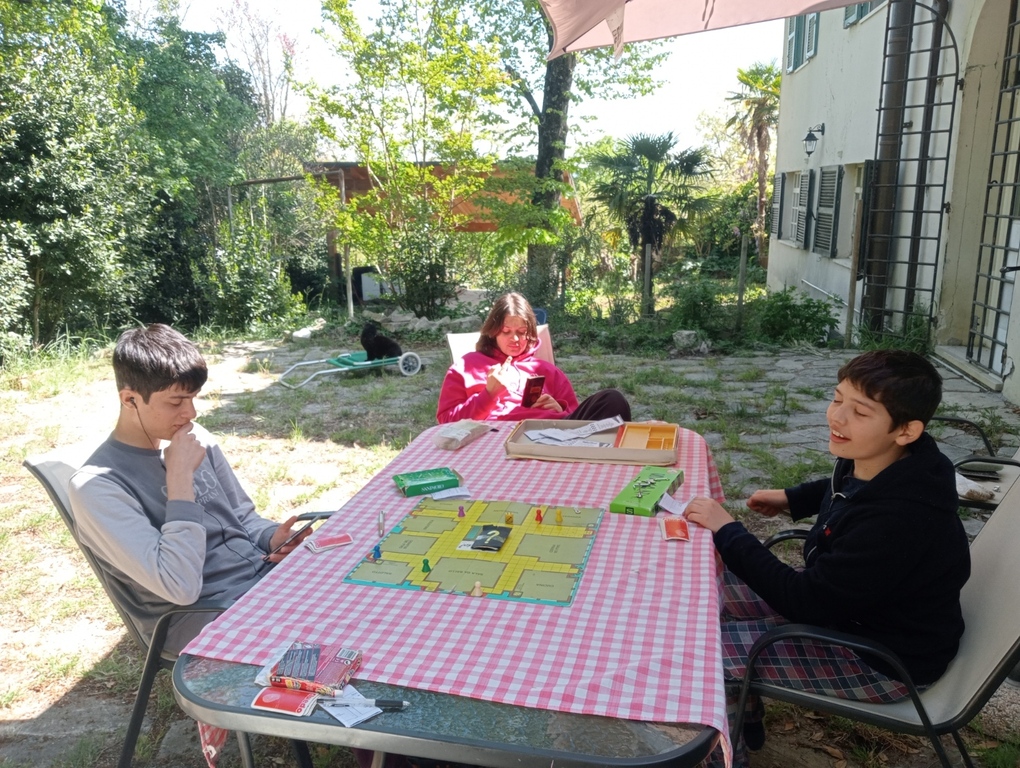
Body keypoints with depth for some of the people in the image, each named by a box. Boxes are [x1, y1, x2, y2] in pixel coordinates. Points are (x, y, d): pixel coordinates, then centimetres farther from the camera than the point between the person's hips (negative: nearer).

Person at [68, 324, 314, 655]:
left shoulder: (197, 440, 5)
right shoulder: (97, 486, -15)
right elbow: (181, 587, -23)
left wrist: (273, 538, -7)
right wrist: (180, 476, -21)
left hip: (266, 575, 7)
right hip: (204, 616, -6)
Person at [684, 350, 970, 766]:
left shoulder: (899, 520, -37)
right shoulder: (870, 462, -10)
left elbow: (808, 603, -28)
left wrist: (727, 532, -24)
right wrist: (790, 498, 7)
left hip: (884, 657, -9)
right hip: (842, 599, 9)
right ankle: (744, 718, 30)